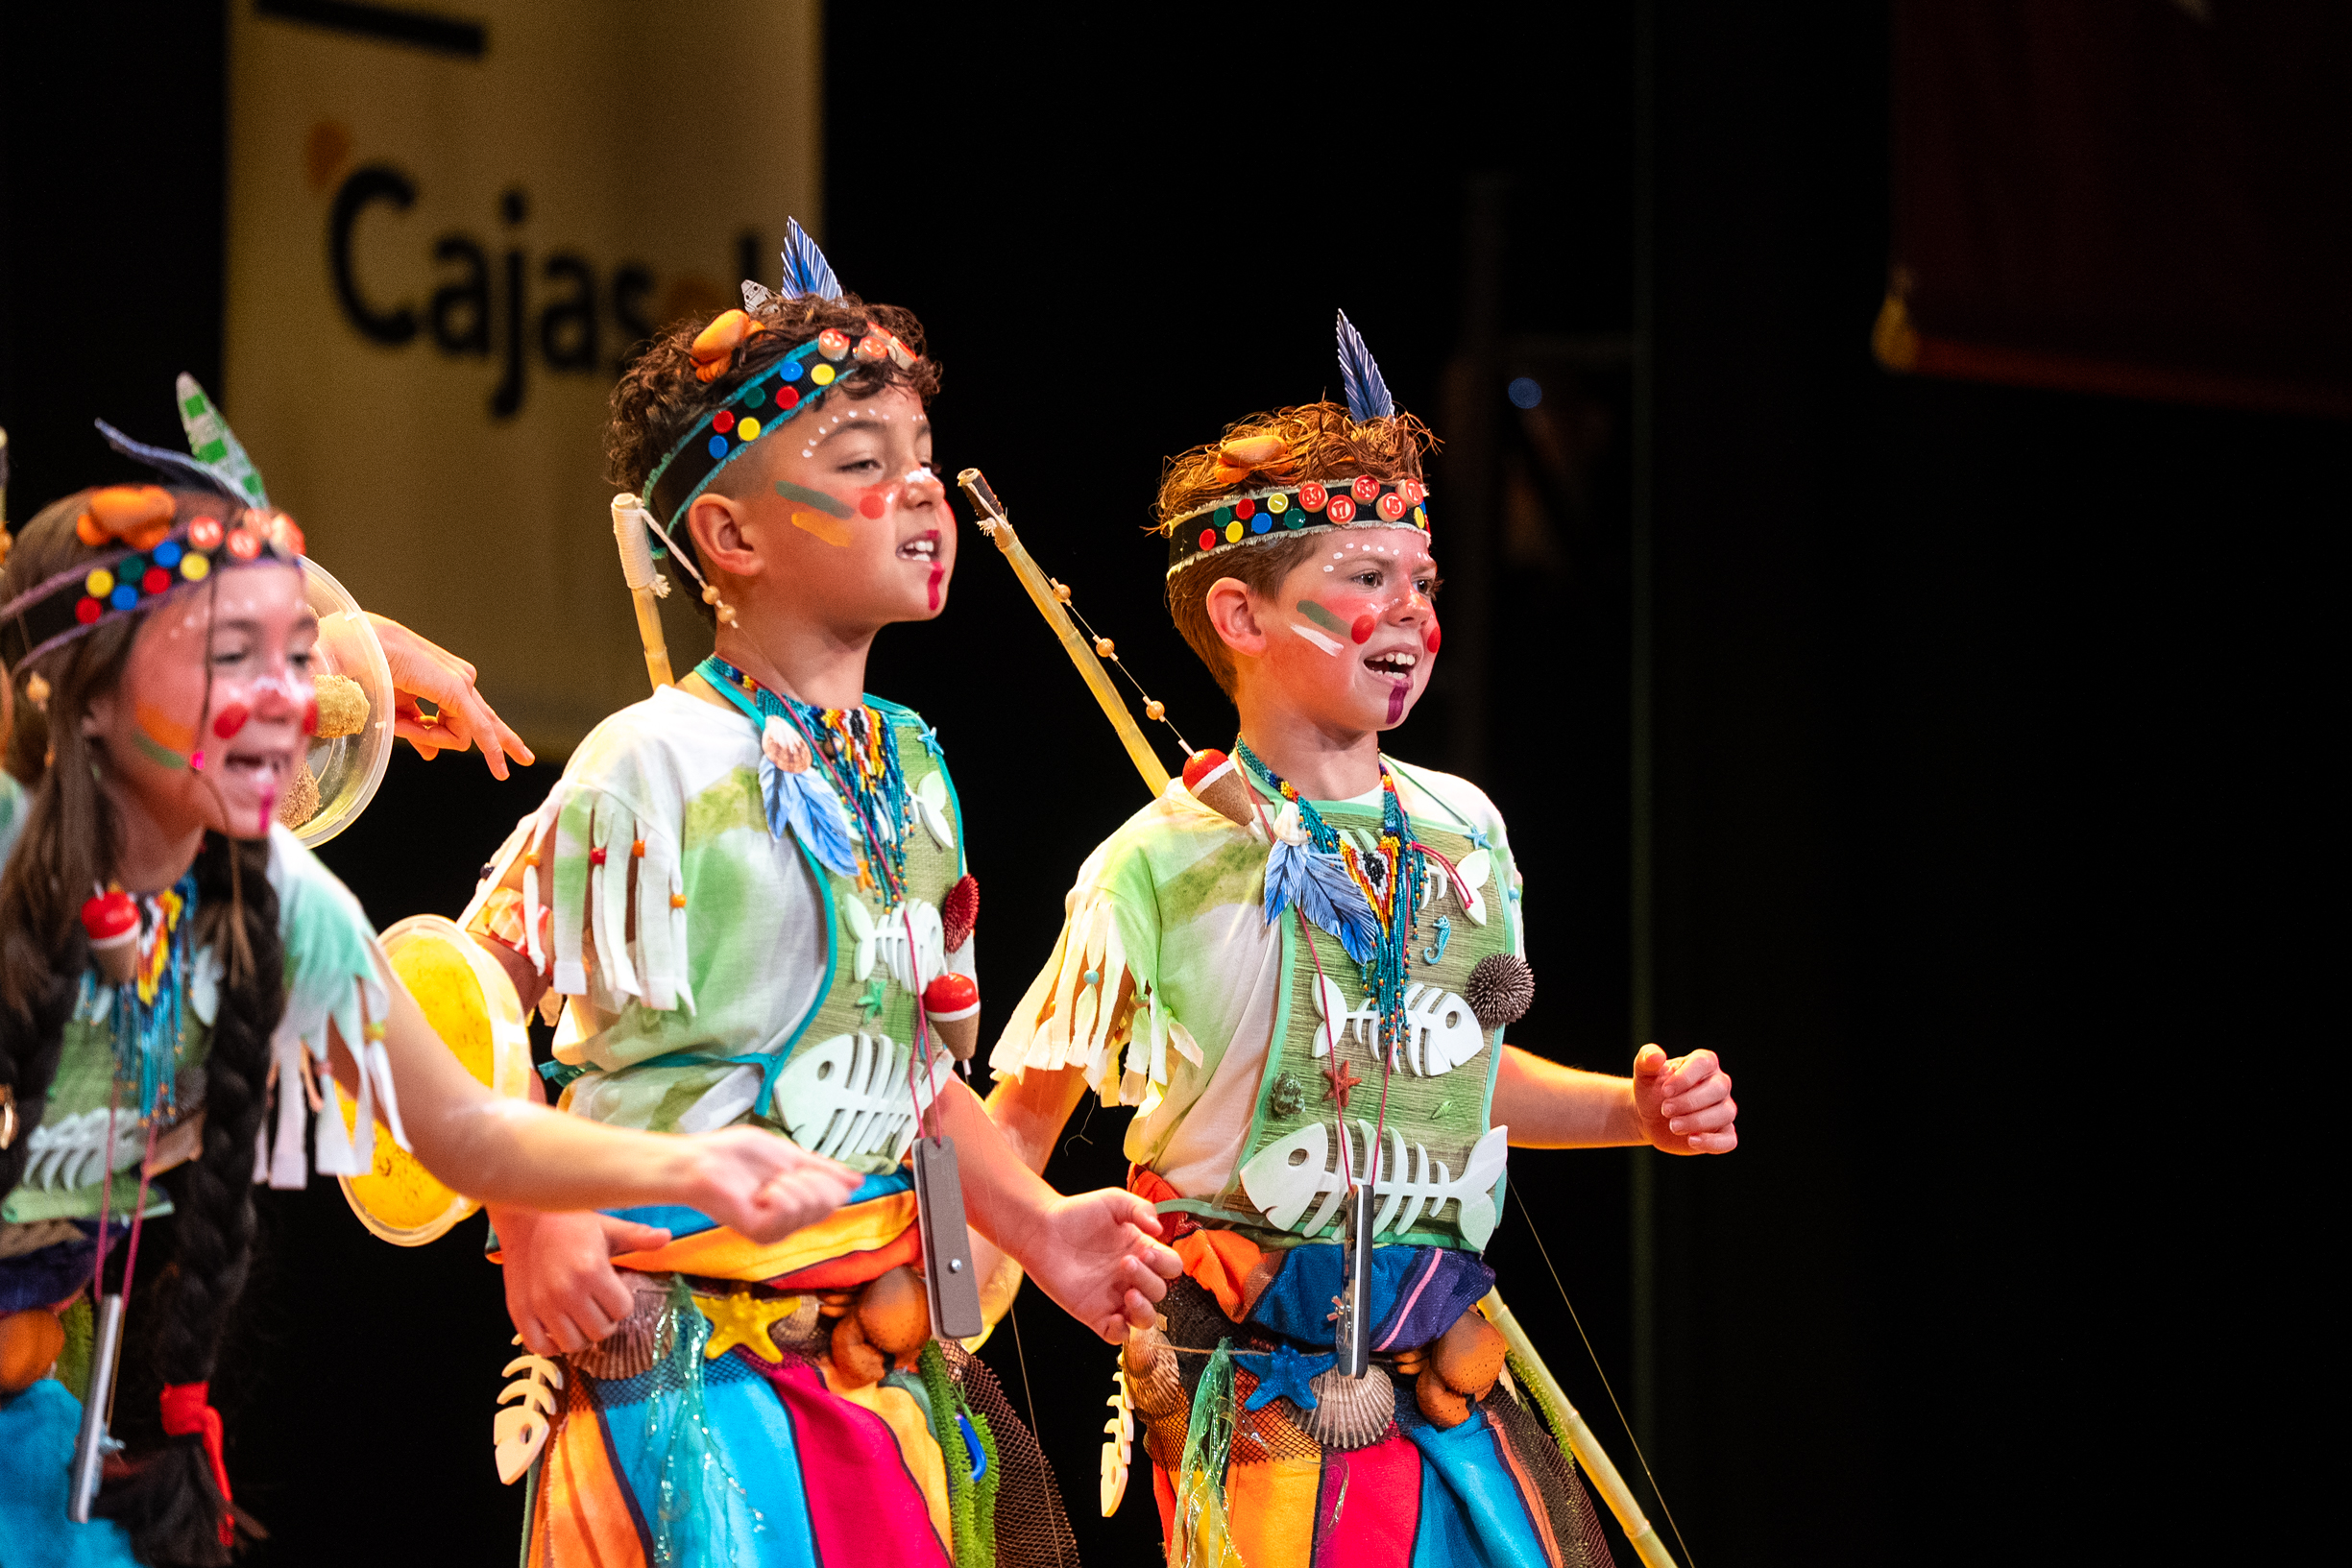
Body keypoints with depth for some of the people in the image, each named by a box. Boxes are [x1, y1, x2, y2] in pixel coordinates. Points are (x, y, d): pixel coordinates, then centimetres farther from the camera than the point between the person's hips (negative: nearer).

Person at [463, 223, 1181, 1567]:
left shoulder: (914, 771, 11)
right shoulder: (655, 765, -11)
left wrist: (1038, 1227, 6)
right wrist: (532, 1224, -20)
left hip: (879, 1345, 7)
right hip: (689, 1349, -7)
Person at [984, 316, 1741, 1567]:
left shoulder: (1464, 831, 8)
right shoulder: (1161, 868, -8)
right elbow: (1022, 1118, 0)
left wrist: (1635, 1109, 11)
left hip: (1448, 1397, 5)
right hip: (1259, 1404, -5)